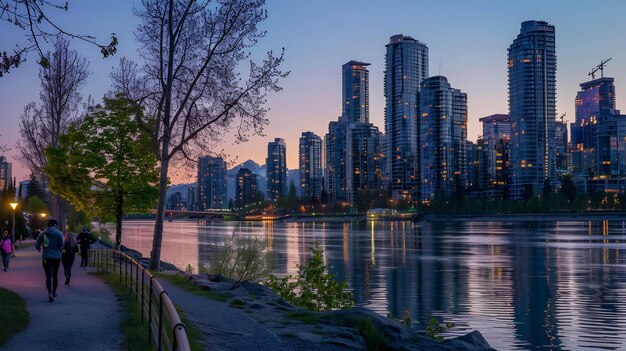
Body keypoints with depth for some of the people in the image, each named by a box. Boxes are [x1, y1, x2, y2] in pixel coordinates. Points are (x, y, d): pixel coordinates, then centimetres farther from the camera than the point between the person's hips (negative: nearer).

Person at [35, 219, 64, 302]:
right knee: (55, 275, 16)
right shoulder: (59, 233, -5)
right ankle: (54, 293, 27)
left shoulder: (43, 233, 2)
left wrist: (38, 249, 24)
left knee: (48, 276, -3)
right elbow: (62, 244, -13)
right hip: (56, 257, 0)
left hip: (46, 257, 0)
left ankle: (50, 293, -21)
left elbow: (36, 244, 2)